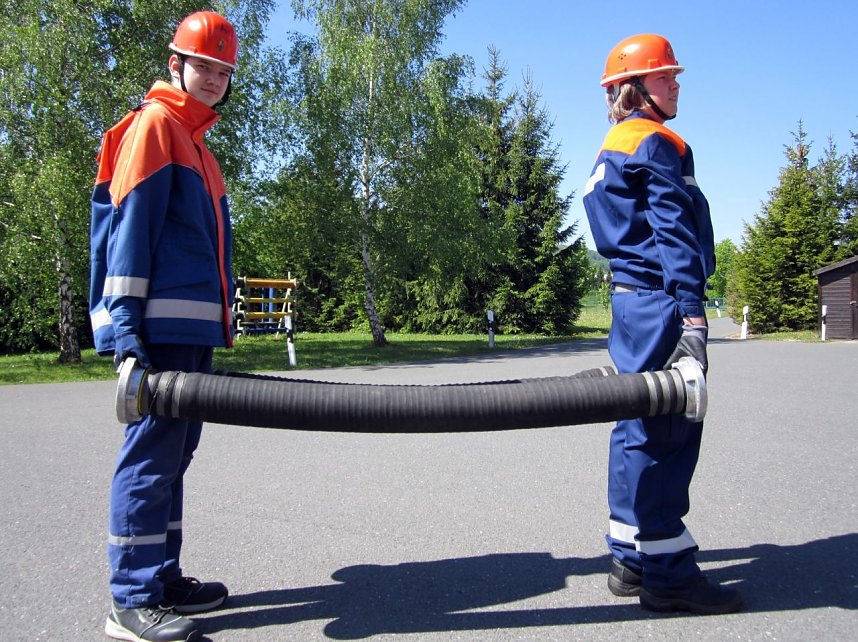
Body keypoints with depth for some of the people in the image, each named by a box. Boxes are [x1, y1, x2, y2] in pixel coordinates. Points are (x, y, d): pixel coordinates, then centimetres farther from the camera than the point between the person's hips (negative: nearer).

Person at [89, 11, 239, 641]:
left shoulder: (197, 143, 26)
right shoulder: (154, 124, -1)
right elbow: (129, 226, -11)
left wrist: (222, 322, 21)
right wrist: (125, 322, -18)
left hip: (195, 330, 9)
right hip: (160, 328, -9)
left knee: (172, 456, 11)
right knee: (153, 453, -8)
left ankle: (163, 579, 20)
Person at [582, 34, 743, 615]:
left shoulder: (611, 149, 24)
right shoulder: (656, 142, -5)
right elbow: (673, 231, -16)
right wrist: (692, 310, -22)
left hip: (632, 298, 10)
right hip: (660, 301, -10)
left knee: (642, 427, 12)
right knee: (669, 430, -7)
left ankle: (633, 558, 20)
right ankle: (668, 572, 1)